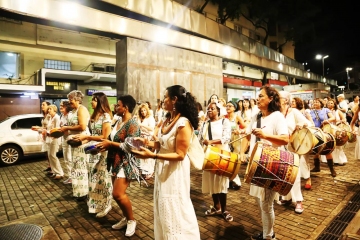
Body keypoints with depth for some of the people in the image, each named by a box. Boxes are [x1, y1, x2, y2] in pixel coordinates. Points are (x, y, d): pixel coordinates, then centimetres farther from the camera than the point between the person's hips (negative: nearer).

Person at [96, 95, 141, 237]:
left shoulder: (132, 124, -16)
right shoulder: (119, 122, 11)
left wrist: (110, 143, -17)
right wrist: (105, 145, -1)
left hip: (126, 163, -9)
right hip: (116, 162, 9)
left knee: (118, 194, -10)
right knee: (117, 194, 13)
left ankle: (131, 220, 11)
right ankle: (126, 218, 31)